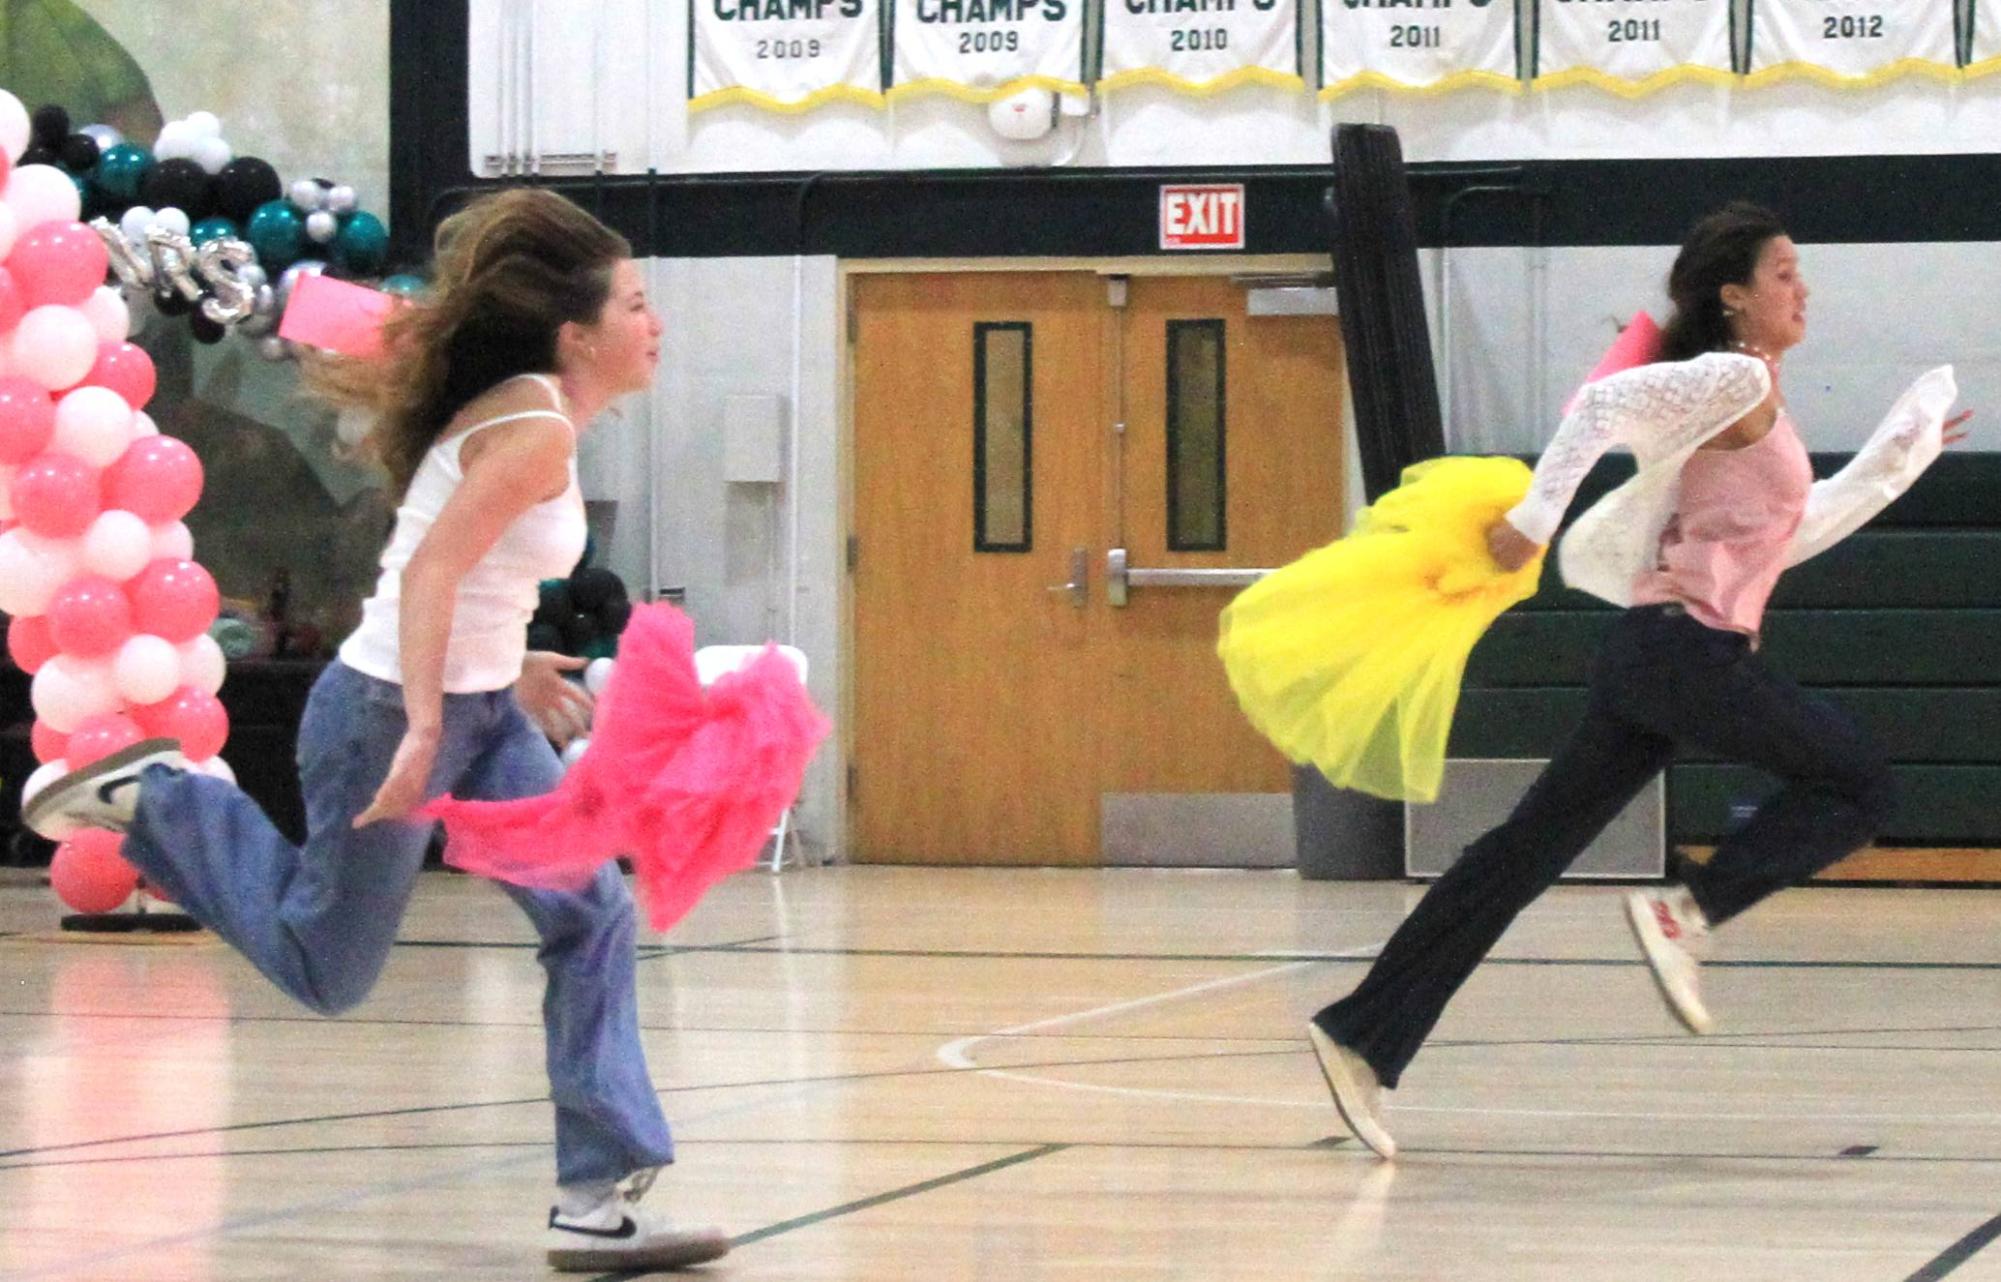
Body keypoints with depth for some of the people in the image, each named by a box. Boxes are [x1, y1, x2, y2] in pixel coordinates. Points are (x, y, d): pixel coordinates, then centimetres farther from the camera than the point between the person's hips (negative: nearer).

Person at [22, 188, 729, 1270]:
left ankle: (597, 1202, 3)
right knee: (328, 973, 6)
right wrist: (423, 732, -34)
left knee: (594, 919, 1)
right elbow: (428, 572, -29)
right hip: (390, 713, -10)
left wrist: (511, 664, 24)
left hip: (481, 710, 10)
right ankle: (153, 800, 19)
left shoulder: (527, 414, 8)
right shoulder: (536, 432, -21)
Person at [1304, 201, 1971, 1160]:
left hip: (1655, 651, 9)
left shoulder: (1753, 400, 22)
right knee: (1857, 787, 1)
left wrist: (1897, 458, 34)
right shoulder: (1736, 379, -6)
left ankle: (1362, 1036, -1)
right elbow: (1606, 404, -19)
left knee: (1527, 854, 4)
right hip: (1689, 647, -9)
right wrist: (1533, 519, -23)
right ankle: (1687, 914, -10)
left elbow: (1787, 534, 30)